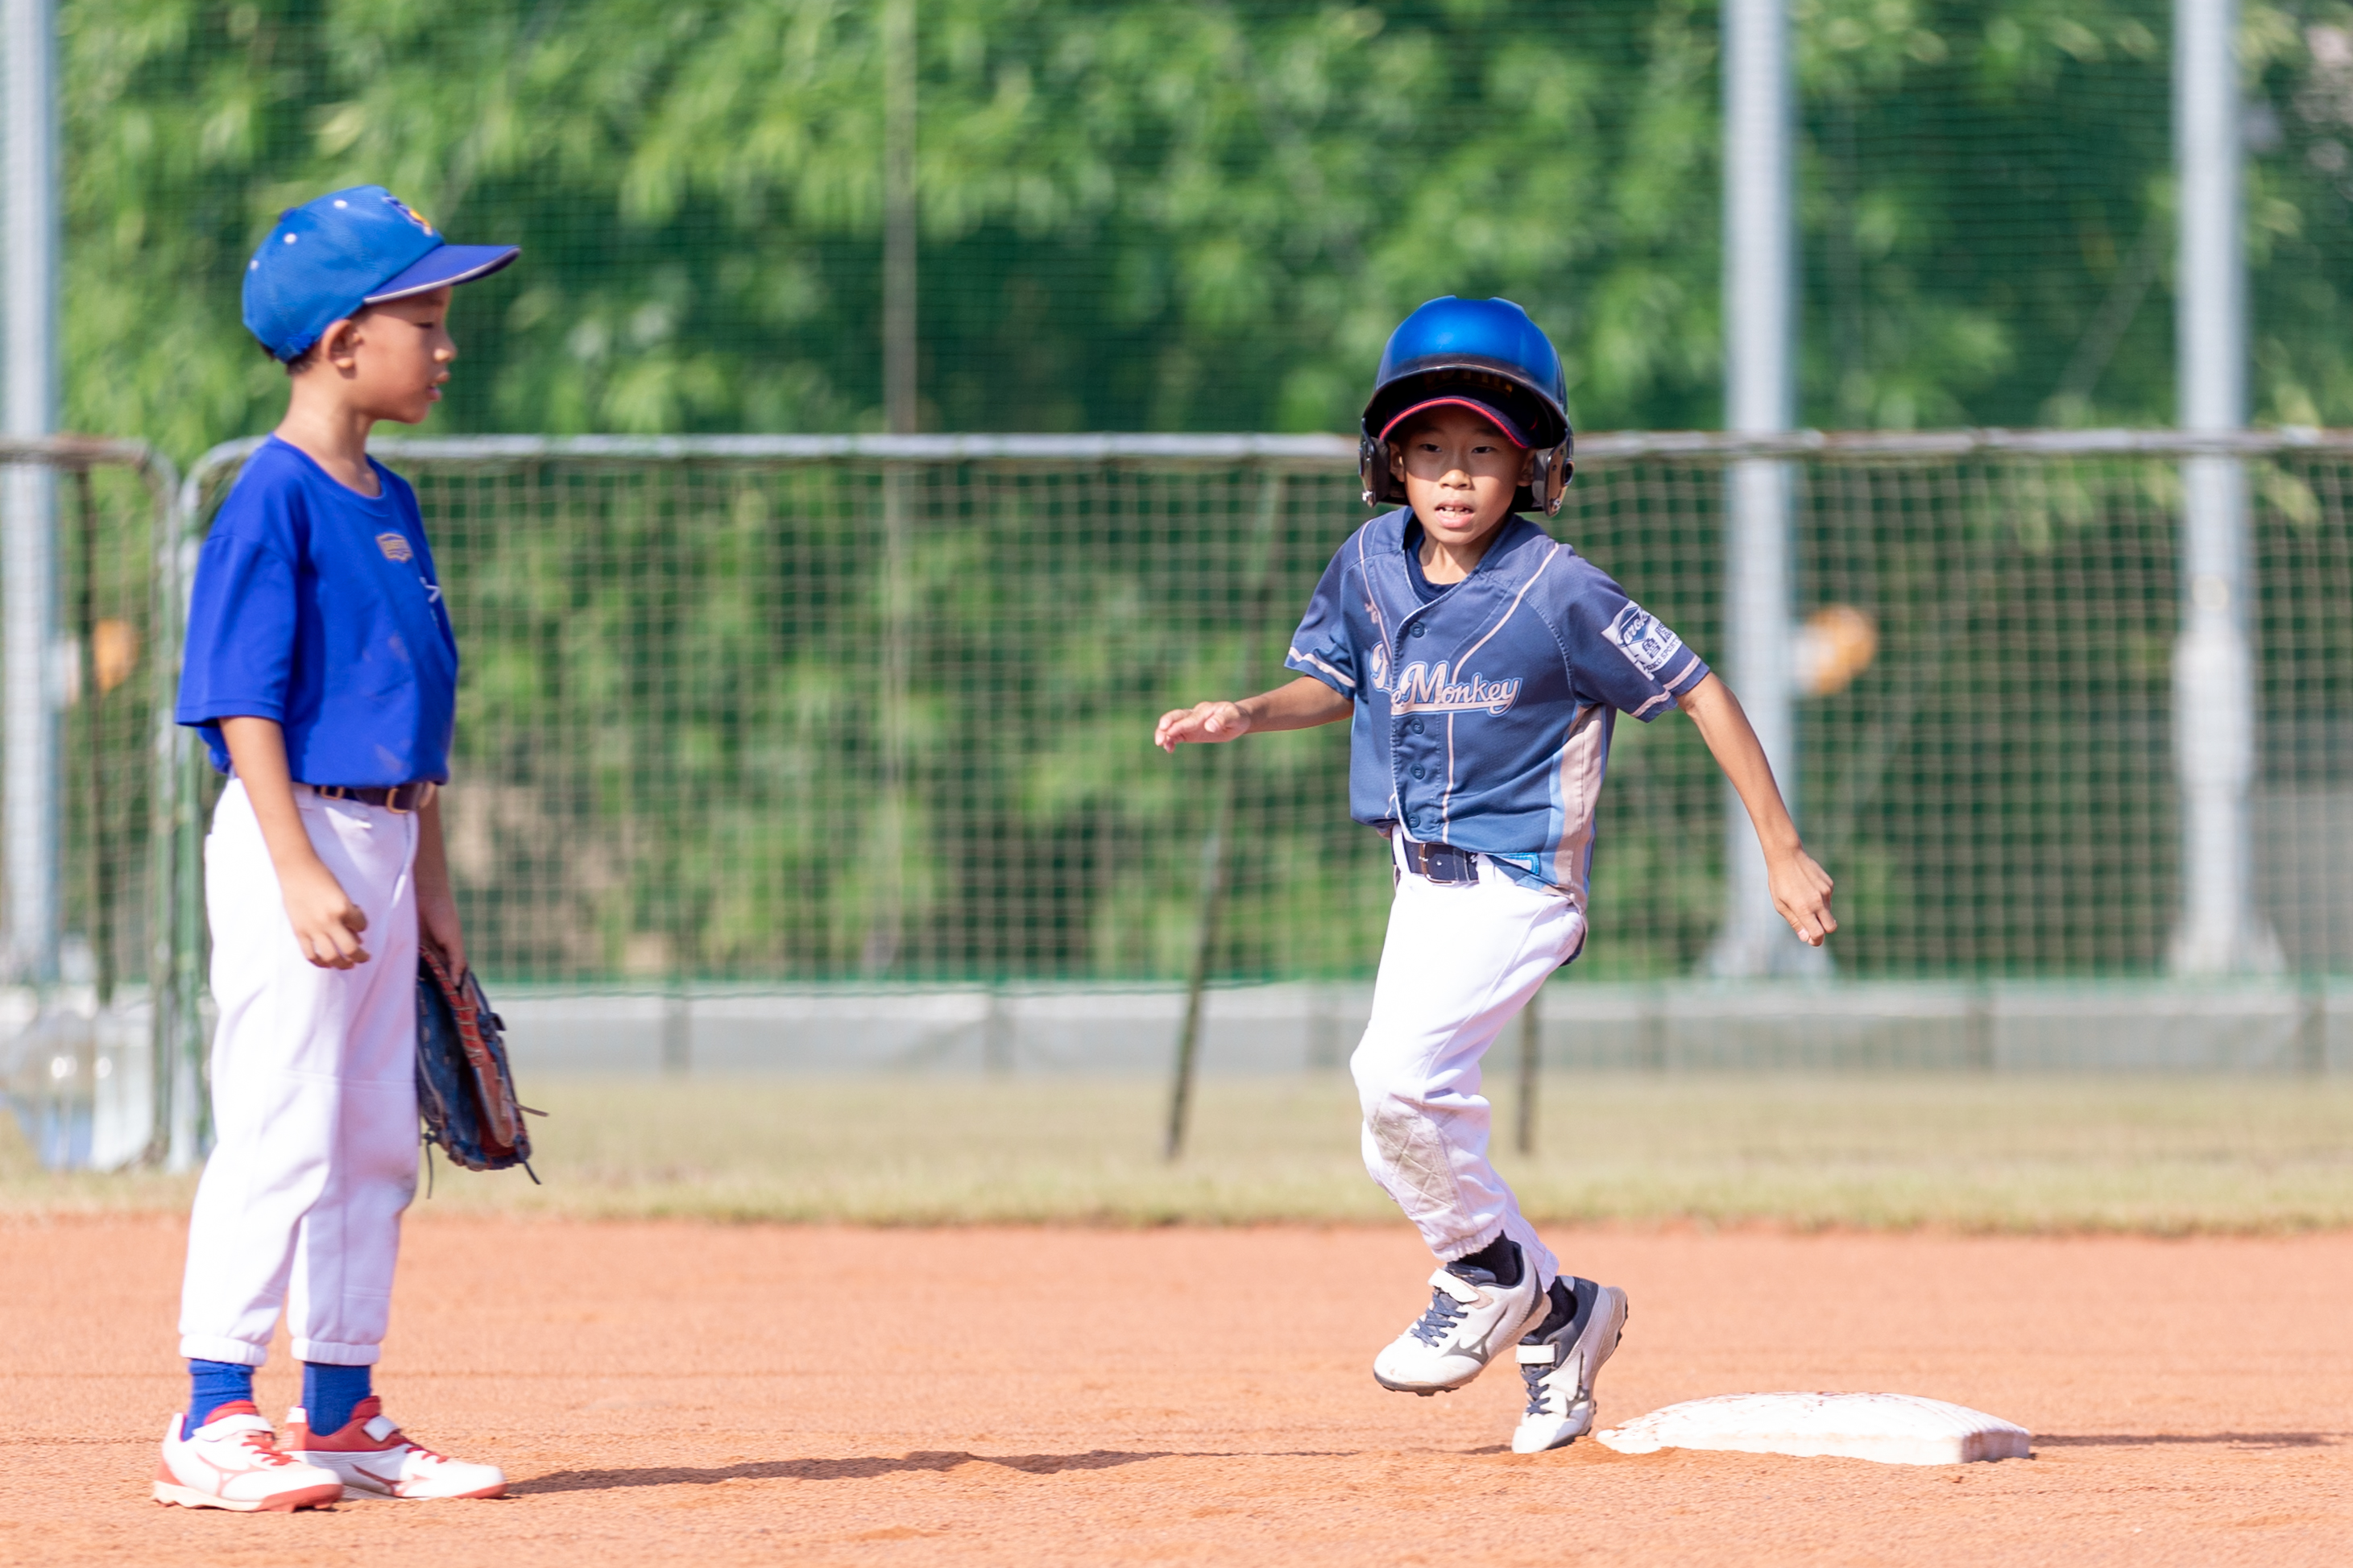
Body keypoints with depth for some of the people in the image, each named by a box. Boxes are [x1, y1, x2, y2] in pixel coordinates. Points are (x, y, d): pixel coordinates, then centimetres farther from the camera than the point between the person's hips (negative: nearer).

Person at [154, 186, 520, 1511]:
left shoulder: (392, 505, 15)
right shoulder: (275, 500, -12)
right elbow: (246, 705, -17)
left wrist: (432, 889, 20)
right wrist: (299, 875, -24)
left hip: (380, 844, 9)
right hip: (291, 834, -9)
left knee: (377, 1143, 11)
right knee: (280, 1130, -11)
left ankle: (343, 1418, 17)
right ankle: (215, 1421, -9)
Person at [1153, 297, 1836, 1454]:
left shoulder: (1557, 594, -18)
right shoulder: (1371, 564, 0)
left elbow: (1697, 693, -12)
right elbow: (1336, 684, 17)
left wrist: (1784, 855, -12)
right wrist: (1246, 716, -4)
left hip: (1518, 883, -7)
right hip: (1425, 881, 7)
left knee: (1396, 1077, -25)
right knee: (1407, 1142, 7)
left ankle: (1490, 1276, -2)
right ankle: (1556, 1316, 24)